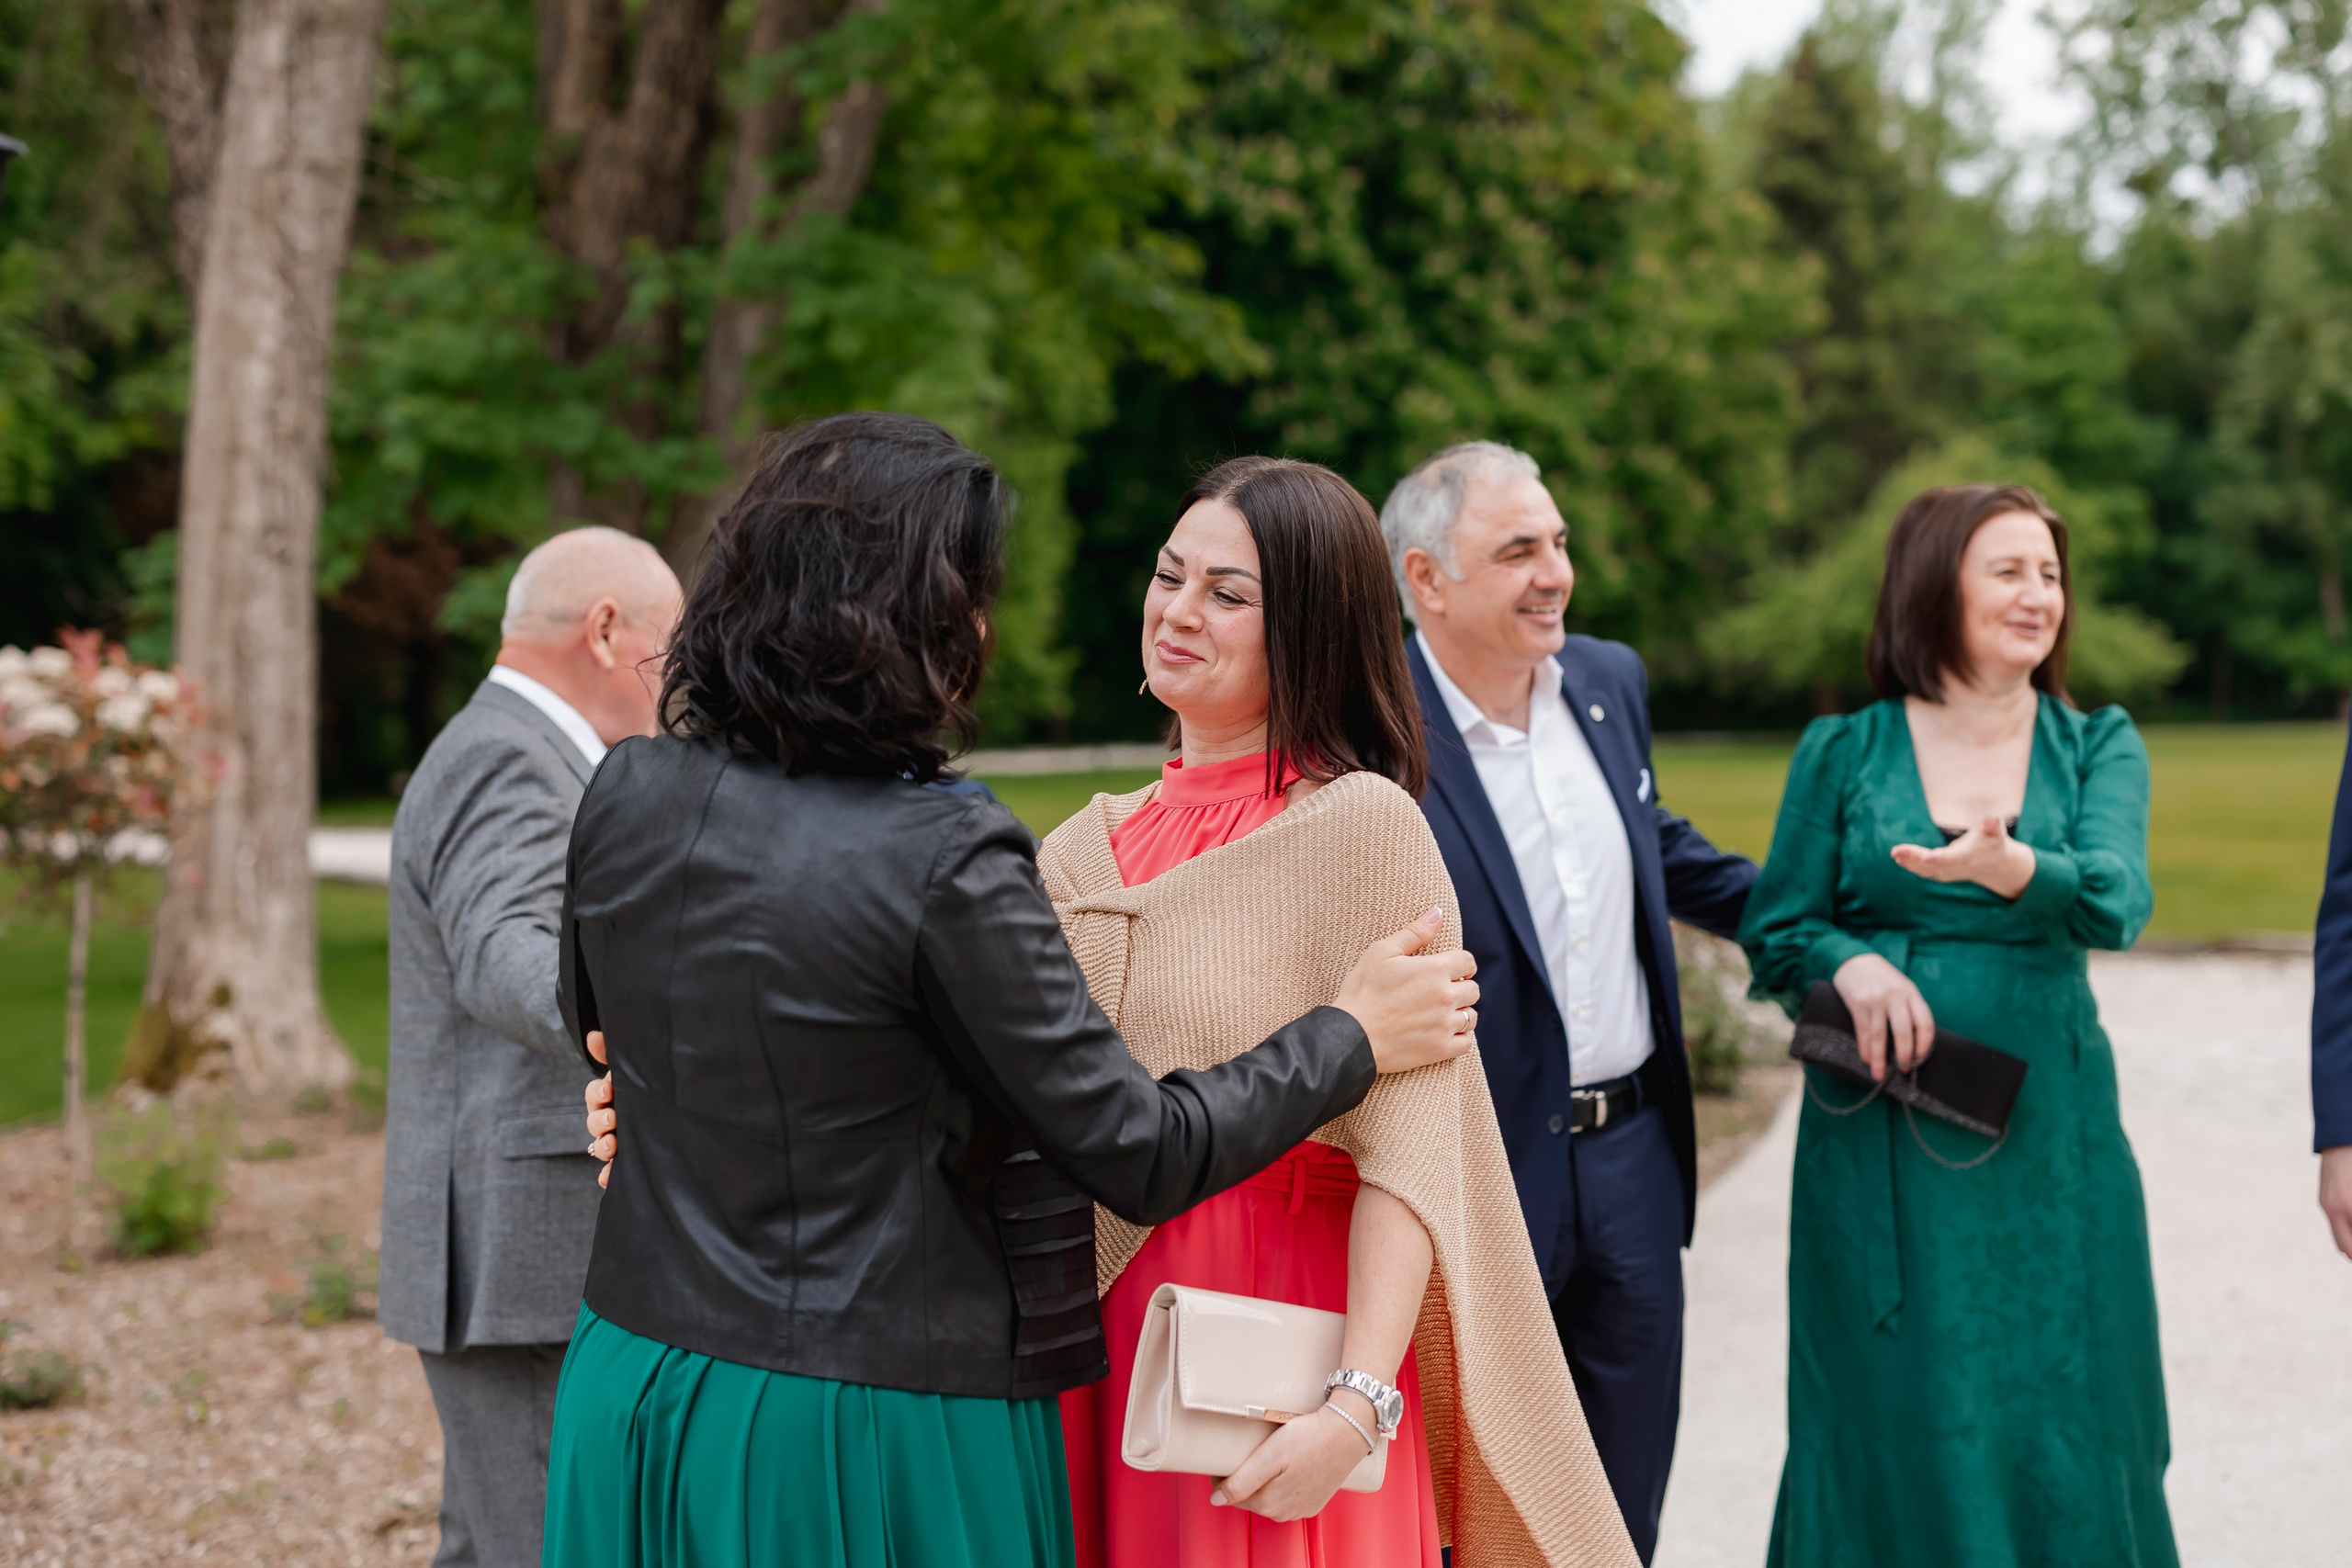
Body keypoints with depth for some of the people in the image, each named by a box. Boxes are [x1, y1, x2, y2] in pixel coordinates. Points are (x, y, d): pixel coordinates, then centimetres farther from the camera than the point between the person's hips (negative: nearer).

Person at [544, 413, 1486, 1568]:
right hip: (873, 1429, -6)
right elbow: (1139, 1157, -14)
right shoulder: (943, 862, -21)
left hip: (640, 1398, 6)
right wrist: (1352, 1036, -1)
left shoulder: (622, 798, -3)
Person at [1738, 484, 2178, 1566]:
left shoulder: (2099, 747, 5)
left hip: (2046, 1139, 1)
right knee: (1896, 1428, 4)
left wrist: (2008, 865, -34)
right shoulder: (1842, 754, 2)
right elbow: (1775, 933, 7)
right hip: (1881, 1144, -1)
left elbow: (2116, 902, -14)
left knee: (2061, 1429, 6)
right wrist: (1851, 963, -15)